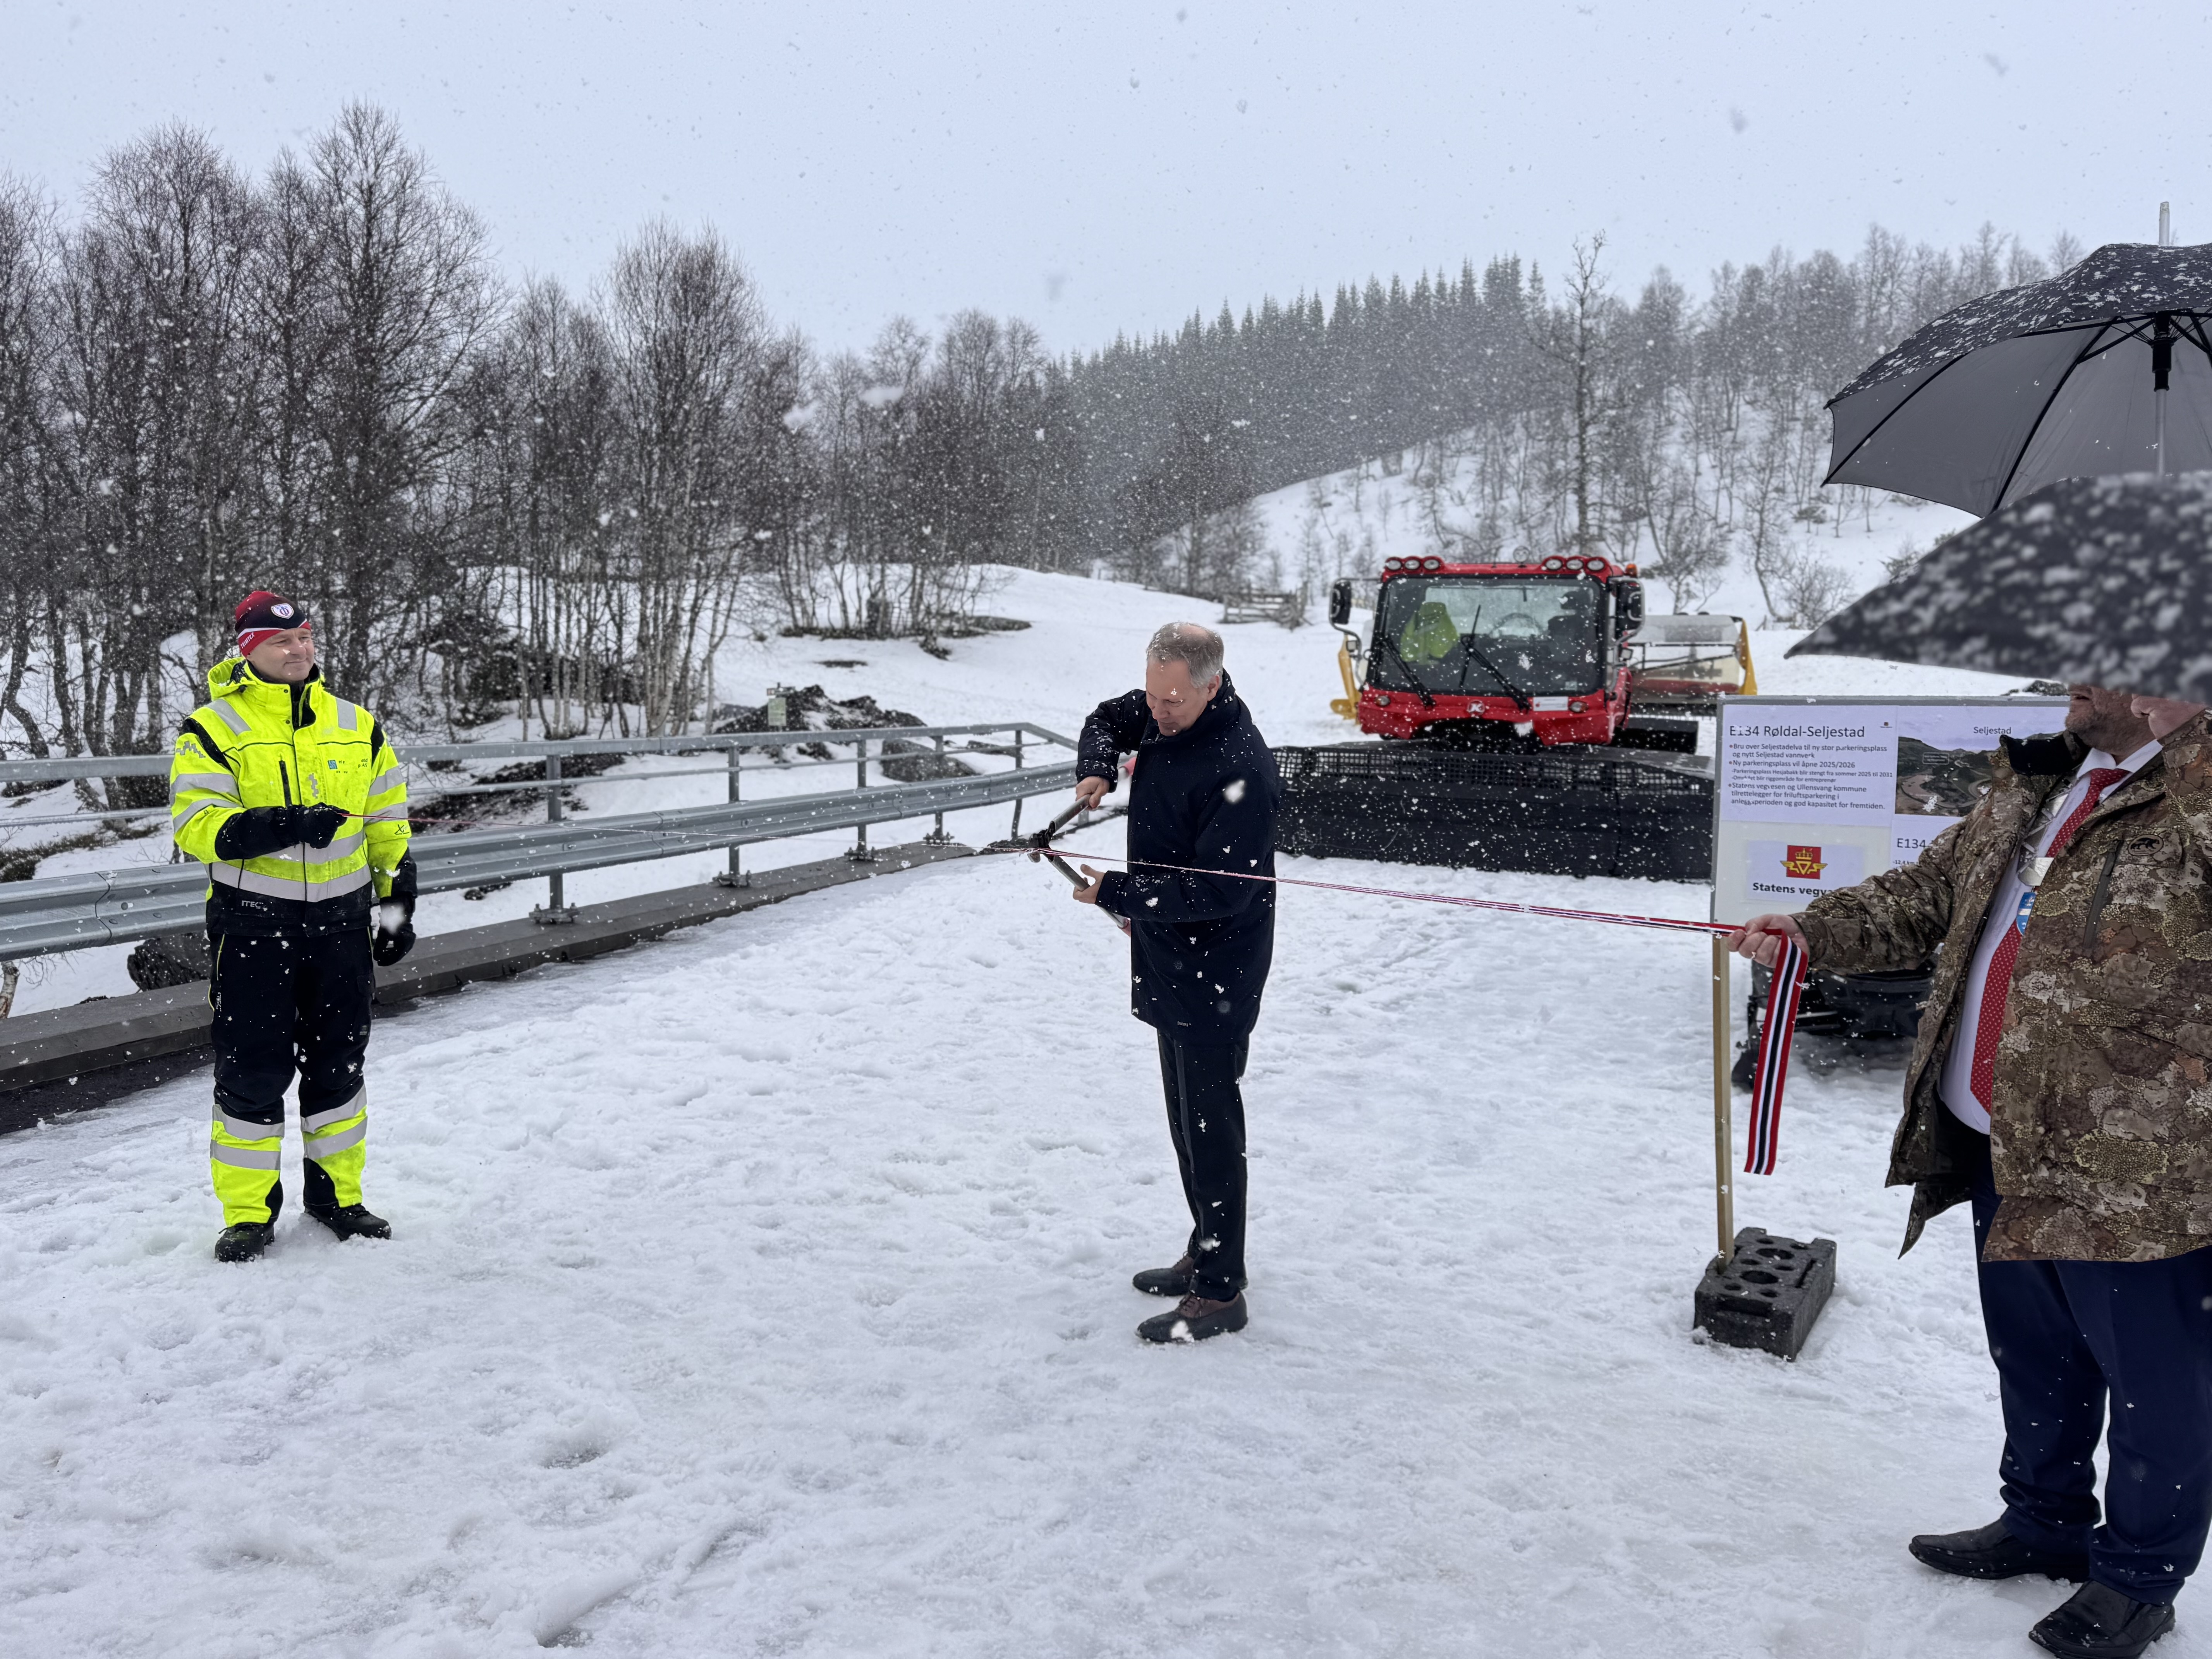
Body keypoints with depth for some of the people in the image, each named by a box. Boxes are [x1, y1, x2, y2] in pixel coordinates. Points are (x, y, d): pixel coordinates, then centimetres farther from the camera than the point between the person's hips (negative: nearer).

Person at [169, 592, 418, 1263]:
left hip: (340, 921, 4)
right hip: (253, 925, -3)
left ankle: (336, 1195, 26)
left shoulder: (358, 727, 8)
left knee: (338, 1062, 12)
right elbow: (195, 826, -14)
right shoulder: (214, 729, -4)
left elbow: (387, 827, 14)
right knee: (253, 1069, 1)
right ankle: (249, 1213, 14)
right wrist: (282, 826, -28)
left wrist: (398, 904, 11)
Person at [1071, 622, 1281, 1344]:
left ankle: (1220, 1291, 4)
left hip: (1215, 971, -9)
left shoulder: (1239, 769, -26)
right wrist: (1097, 770, 1)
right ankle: (1207, 1252, 32)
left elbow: (1219, 891, -28)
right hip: (1170, 960, 10)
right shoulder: (1162, 714, 1)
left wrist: (1114, 893, -25)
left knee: (1208, 1120, -4)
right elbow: (1107, 719, 23)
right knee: (1188, 1114, 18)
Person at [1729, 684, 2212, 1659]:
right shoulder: (2038, 785, 9)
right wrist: (1816, 932, 9)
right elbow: (1932, 893, 17)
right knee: (2033, 1359, 24)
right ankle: (2045, 1521, 45)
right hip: (2009, 1151, 8)